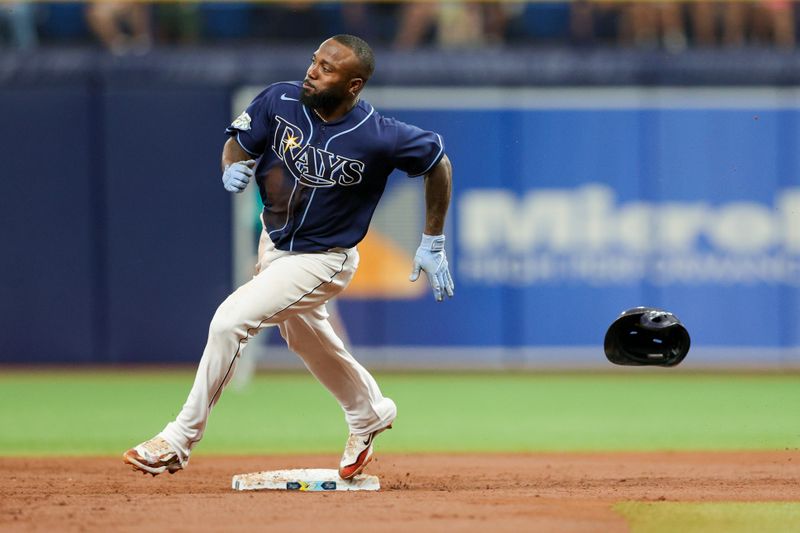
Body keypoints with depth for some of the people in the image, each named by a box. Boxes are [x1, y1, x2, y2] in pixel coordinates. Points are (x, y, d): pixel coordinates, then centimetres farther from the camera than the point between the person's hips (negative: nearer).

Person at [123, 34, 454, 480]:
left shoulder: (378, 137, -28)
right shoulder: (281, 101, -17)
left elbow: (438, 161, -12)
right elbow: (238, 143, -2)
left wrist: (433, 243, -7)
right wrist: (234, 167, -27)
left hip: (322, 260, -7)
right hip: (275, 242, 7)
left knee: (230, 321, -21)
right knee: (307, 339, 27)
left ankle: (180, 440, -10)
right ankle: (370, 414, 55)